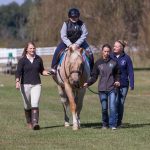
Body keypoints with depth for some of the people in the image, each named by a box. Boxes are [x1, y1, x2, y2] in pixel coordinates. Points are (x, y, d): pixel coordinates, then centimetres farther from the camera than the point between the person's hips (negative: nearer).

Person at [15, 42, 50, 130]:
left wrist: (46, 73, -5)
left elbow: (41, 70, 17)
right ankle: (29, 123, 28)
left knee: (35, 104, -14)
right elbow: (18, 72, -10)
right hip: (25, 85, -1)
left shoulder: (38, 59, 6)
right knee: (27, 106, 11)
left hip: (36, 85, 1)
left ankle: (35, 123, -22)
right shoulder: (22, 60, -3)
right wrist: (17, 81, -25)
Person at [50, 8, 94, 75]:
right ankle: (53, 68, -11)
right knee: (57, 51, -22)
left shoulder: (81, 24, -6)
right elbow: (63, 36, -11)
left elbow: (84, 35, -11)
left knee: (89, 53, -16)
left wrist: (77, 44, -24)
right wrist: (69, 44, -25)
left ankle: (91, 69, 0)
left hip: (79, 42, 1)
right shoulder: (66, 24, -7)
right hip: (67, 41, 0)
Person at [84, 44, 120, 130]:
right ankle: (105, 124, 20)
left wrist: (117, 81, -6)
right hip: (102, 89, 1)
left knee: (112, 107, -11)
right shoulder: (98, 63, 4)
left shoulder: (114, 62, 2)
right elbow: (94, 76, 6)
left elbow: (118, 74, 13)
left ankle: (113, 124, -7)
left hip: (112, 88, -1)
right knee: (104, 108, 7)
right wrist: (88, 83, -9)